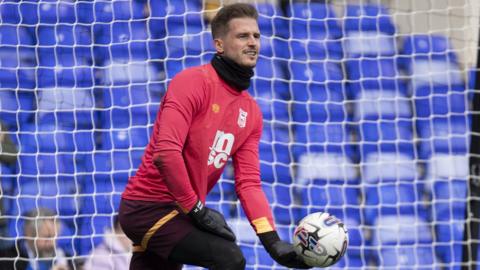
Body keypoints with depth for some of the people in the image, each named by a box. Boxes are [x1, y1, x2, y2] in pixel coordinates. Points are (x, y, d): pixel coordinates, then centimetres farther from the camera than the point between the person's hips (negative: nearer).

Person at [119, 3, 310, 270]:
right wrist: (197, 209, -19)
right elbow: (166, 153, -25)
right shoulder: (194, 81, -14)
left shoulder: (251, 112, 10)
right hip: (148, 207, -9)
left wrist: (273, 241, -8)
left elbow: (248, 182, 5)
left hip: (181, 212, 9)